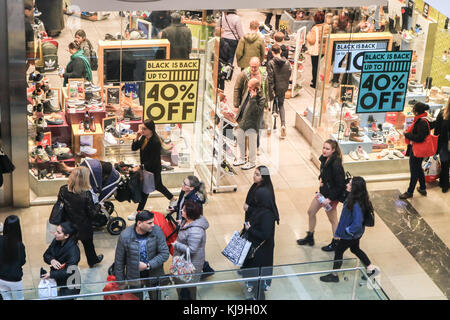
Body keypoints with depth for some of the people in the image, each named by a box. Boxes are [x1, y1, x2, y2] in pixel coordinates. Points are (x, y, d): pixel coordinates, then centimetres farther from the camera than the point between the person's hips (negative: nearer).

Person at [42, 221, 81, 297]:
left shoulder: (73, 249, -26)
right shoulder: (56, 241, -6)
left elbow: (70, 272, -27)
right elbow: (46, 255, 4)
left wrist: (51, 274, -24)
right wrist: (51, 260, -19)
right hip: (58, 281, 6)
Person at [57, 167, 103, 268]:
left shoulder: (63, 190, -19)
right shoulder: (86, 194, -31)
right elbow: (92, 213, -21)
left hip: (68, 225, 2)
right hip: (84, 227, -2)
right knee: (88, 245, 25)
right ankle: (93, 261, 50)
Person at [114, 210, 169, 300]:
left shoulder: (157, 231, -16)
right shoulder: (125, 236, -19)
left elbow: (164, 254, -12)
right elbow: (119, 261, -8)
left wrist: (148, 266, -21)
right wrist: (121, 283, -1)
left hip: (154, 276, 1)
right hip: (135, 278, -1)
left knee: (156, 298, 17)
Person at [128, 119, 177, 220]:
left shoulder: (155, 142, -28)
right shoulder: (144, 137, -4)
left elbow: (153, 160, -27)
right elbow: (134, 148, 1)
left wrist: (139, 167, -29)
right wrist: (137, 137, -14)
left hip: (154, 170, -9)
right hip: (146, 168, 9)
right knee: (158, 186, 24)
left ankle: (138, 212, 10)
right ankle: (173, 200, 44)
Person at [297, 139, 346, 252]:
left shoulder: (336, 164, -28)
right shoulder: (325, 159, -3)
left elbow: (340, 185, -24)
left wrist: (330, 199, -22)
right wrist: (321, 180, 3)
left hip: (332, 195, -9)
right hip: (323, 192, 9)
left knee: (332, 219, 8)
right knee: (311, 212, 20)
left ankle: (335, 243, 28)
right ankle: (310, 238, 38)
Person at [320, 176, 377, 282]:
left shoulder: (356, 205, -37)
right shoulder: (352, 198, -8)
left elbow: (357, 223, -35)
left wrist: (347, 230, -20)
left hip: (350, 234, -9)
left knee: (338, 251, 12)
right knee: (355, 249, 29)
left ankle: (334, 275, 30)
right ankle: (371, 268, 40)